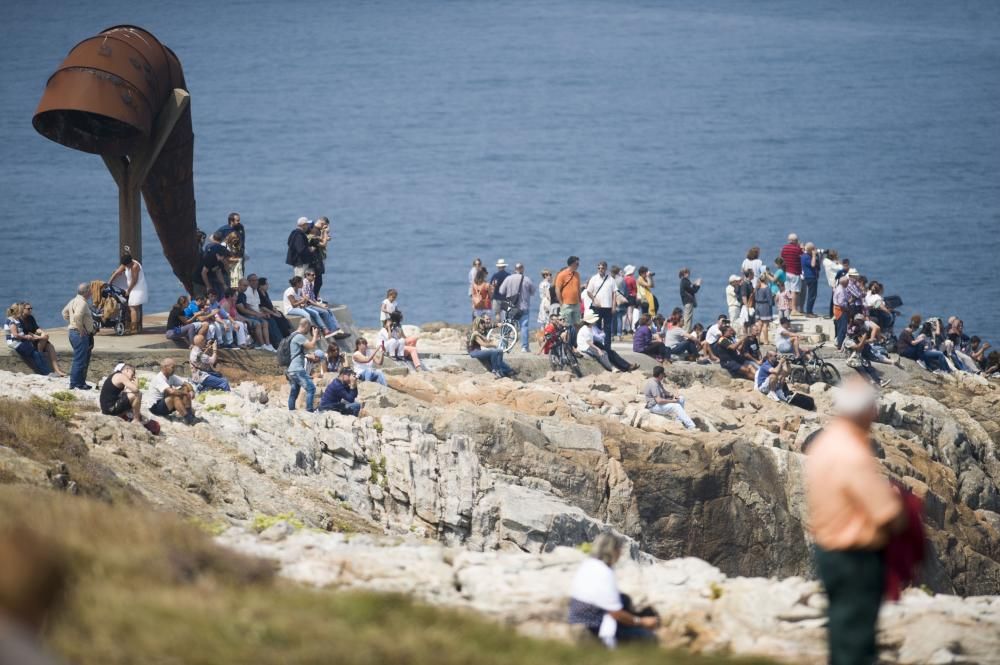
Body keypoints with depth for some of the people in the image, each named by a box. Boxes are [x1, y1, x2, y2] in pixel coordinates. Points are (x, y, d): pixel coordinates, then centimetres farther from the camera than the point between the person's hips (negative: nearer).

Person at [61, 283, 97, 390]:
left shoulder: (74, 301, 15)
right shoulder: (82, 303, -17)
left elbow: (65, 312, 25)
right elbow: (77, 316, -32)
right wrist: (81, 330, -22)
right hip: (81, 334, -11)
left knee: (85, 359, 18)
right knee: (80, 360, -7)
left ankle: (81, 382, 23)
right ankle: (75, 384, -5)